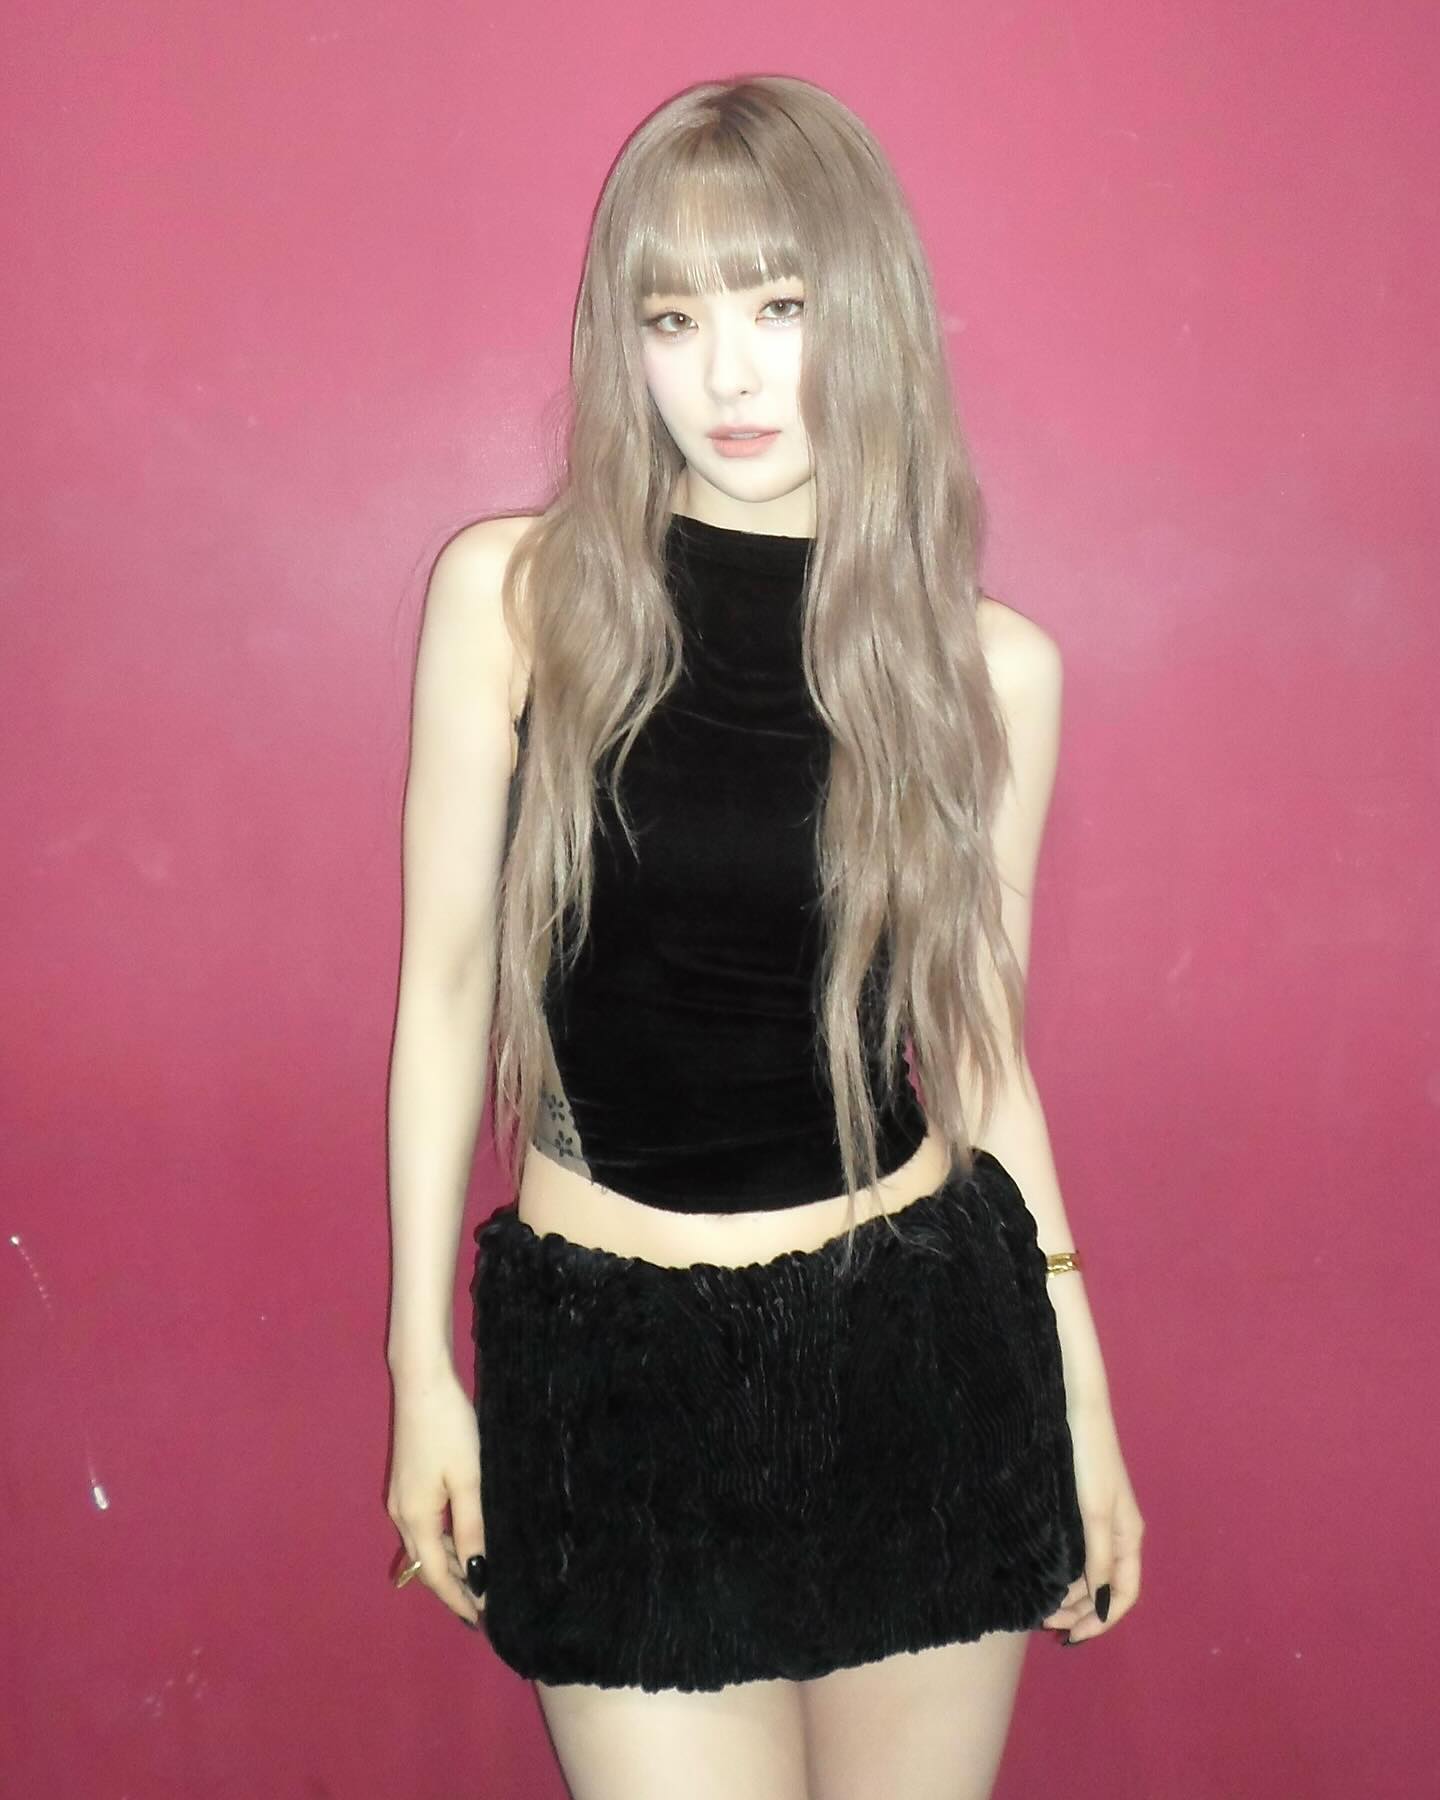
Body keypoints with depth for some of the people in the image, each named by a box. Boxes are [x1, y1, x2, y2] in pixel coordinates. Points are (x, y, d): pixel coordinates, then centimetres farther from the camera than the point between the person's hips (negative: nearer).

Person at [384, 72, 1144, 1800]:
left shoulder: (992, 662, -2)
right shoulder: (513, 591, -6)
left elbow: (978, 1045, 6)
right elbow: (445, 987, -1)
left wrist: (1084, 1401, 9)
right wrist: (421, 1367, 2)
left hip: (926, 1348, 2)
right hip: (618, 1376, -1)